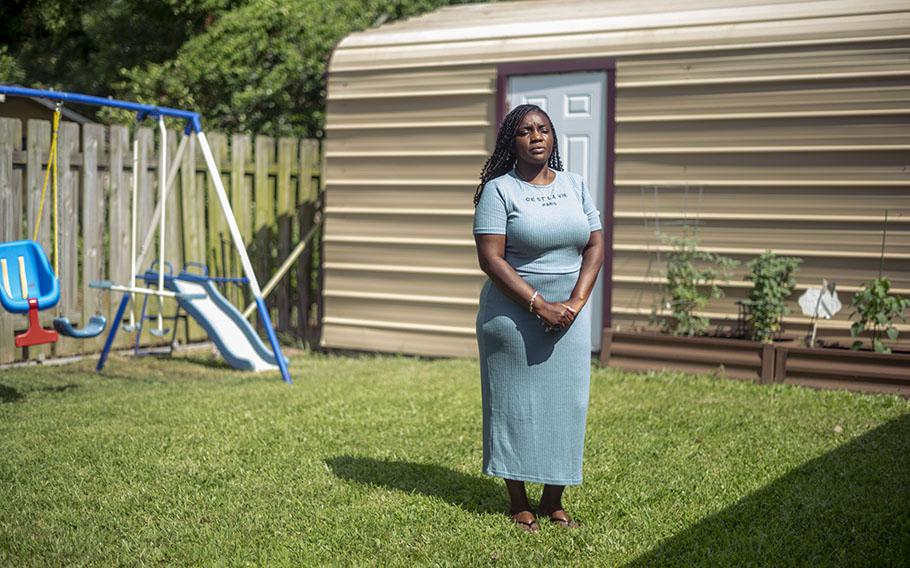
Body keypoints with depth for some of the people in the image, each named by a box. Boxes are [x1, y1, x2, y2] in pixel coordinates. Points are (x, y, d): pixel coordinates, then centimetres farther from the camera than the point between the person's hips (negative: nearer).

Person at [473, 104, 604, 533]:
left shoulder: (574, 185, 9)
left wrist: (576, 301, -9)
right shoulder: (498, 190, -6)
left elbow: (596, 245, 6)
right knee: (515, 402, 3)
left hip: (569, 315, 4)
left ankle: (553, 500, 18)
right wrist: (540, 305, -19)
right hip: (513, 315, -4)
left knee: (565, 401, 6)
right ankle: (519, 502, 14)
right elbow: (490, 258, -13)